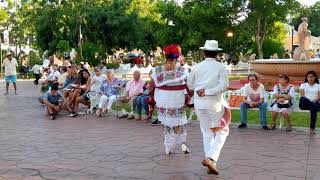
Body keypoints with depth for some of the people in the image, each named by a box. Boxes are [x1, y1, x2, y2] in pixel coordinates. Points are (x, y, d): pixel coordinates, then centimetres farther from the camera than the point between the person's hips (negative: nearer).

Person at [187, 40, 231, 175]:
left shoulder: (197, 67, 0)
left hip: (199, 104, 4)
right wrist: (208, 91, -15)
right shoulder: (220, 67, -7)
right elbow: (224, 85, -18)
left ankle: (210, 163, 17)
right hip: (215, 104, -3)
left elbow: (190, 85, 9)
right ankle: (211, 158, -7)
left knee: (207, 133, 15)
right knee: (222, 131, 11)